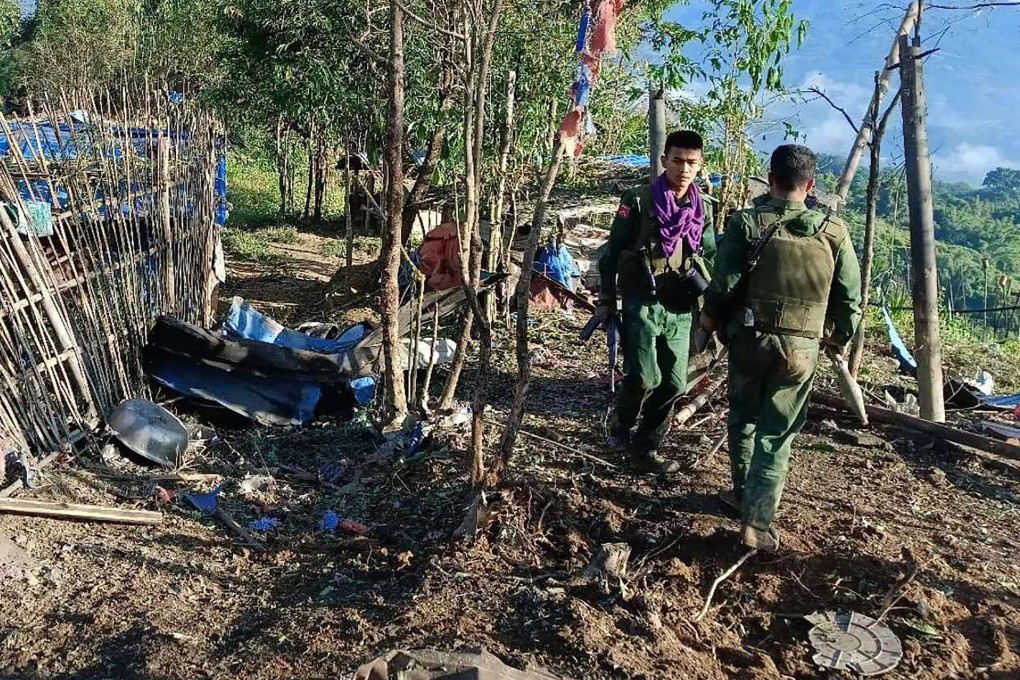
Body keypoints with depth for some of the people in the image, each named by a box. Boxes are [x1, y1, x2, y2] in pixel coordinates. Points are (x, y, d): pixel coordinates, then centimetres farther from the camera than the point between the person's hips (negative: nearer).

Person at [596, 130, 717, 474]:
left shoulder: (704, 208, 9)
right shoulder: (638, 200, -5)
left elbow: (709, 258, 18)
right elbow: (612, 252, -1)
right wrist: (606, 300, -3)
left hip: (680, 309, 5)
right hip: (642, 304, -5)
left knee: (674, 384, 4)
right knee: (644, 377, -14)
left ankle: (644, 448, 21)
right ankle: (621, 426, 16)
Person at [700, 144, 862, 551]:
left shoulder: (746, 223, -8)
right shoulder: (833, 232, -2)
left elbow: (723, 284, -9)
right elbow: (851, 298, 3)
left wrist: (711, 317, 11)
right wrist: (839, 337, 20)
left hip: (749, 339, 0)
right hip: (802, 348, 1)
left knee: (743, 419, 21)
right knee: (777, 434, 7)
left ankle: (744, 493, 36)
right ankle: (756, 523, 3)